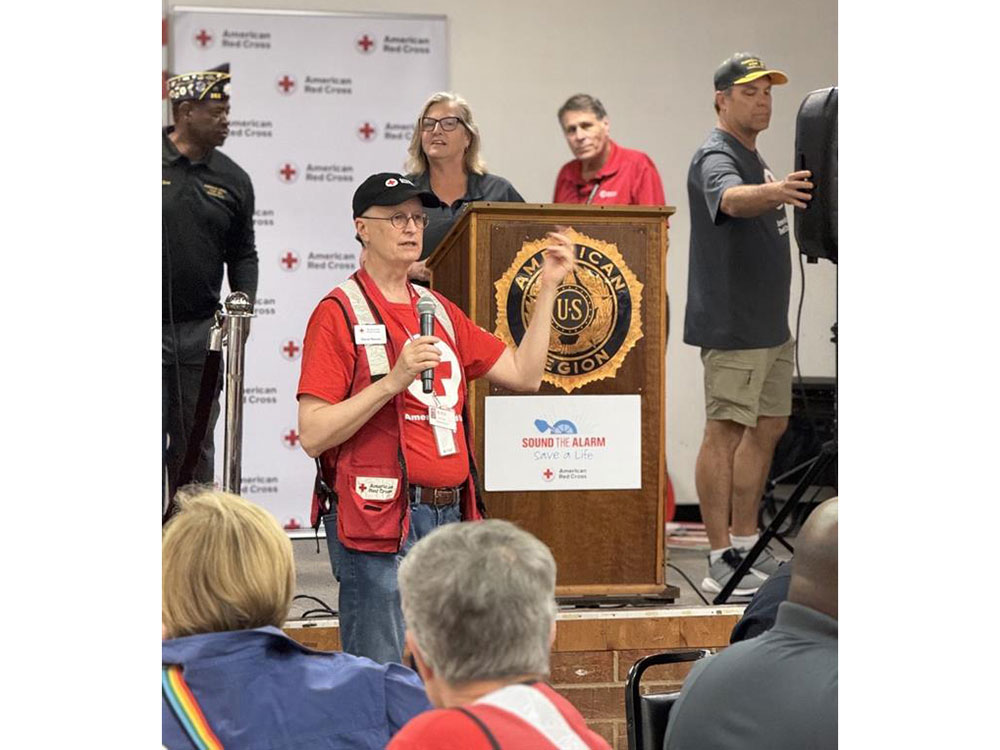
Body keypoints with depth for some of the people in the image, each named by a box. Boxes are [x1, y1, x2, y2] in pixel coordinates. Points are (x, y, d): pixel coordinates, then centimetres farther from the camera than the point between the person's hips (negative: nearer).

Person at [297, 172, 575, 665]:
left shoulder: (439, 311, 17)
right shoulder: (340, 312, -5)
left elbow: (522, 374, 18)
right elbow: (313, 434, -12)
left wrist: (548, 287, 15)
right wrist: (393, 380, -19)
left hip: (448, 517, 7)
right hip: (380, 522, -7)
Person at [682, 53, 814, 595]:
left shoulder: (753, 159, 18)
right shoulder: (716, 158, -13)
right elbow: (731, 199, -37)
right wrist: (772, 192, -55)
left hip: (770, 322, 10)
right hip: (731, 323, -10)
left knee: (768, 427, 13)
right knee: (725, 430, -9)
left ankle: (747, 546, 21)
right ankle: (721, 561, -10)